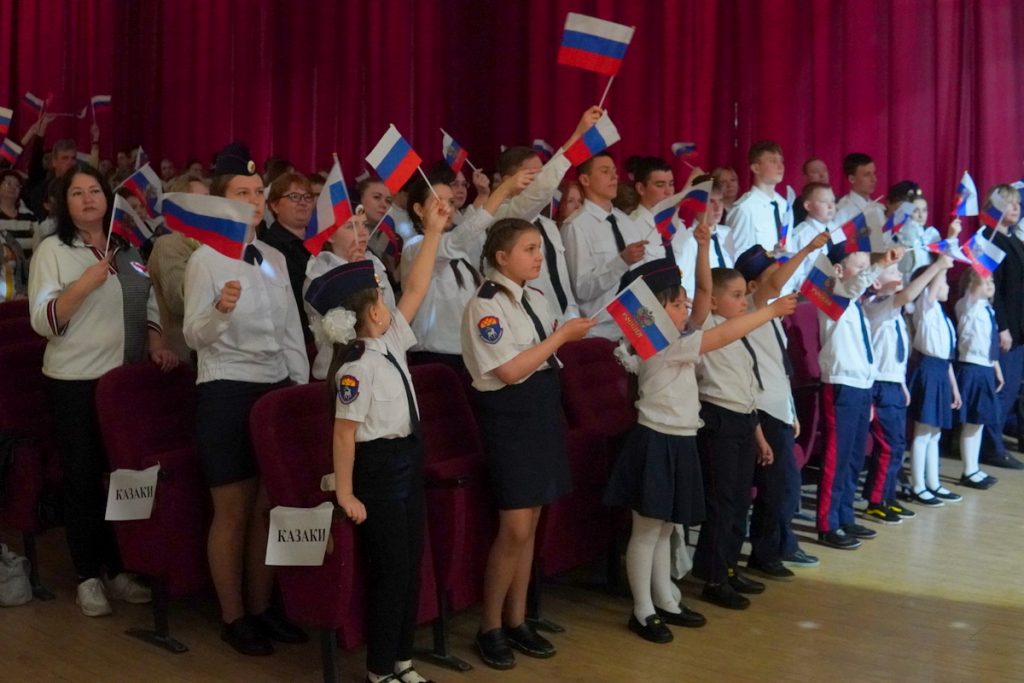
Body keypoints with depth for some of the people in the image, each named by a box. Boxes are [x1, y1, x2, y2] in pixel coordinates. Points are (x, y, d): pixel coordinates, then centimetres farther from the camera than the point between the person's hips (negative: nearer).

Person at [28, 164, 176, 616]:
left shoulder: (129, 248, 11)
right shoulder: (53, 249, -2)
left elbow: (148, 306, 16)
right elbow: (43, 321, -10)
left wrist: (156, 345, -1)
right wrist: (85, 283, -21)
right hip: (75, 381, -4)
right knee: (83, 478, 3)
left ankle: (119, 569, 21)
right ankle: (88, 576, 14)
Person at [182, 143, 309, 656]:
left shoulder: (275, 258, 10)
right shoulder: (205, 259, -8)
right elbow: (194, 336, -16)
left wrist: (301, 382, 10)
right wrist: (220, 309, -35)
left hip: (277, 388, 6)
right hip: (227, 392, -6)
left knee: (268, 507, 11)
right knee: (233, 511, 3)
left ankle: (261, 607, 25)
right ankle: (232, 618, 17)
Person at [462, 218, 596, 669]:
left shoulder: (533, 299, 11)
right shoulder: (485, 306, -13)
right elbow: (511, 371, -20)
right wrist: (561, 335, -15)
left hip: (543, 410, 8)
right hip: (510, 416, -8)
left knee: (530, 523, 11)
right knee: (515, 528, -7)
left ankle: (516, 620, 23)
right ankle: (490, 627, 10)